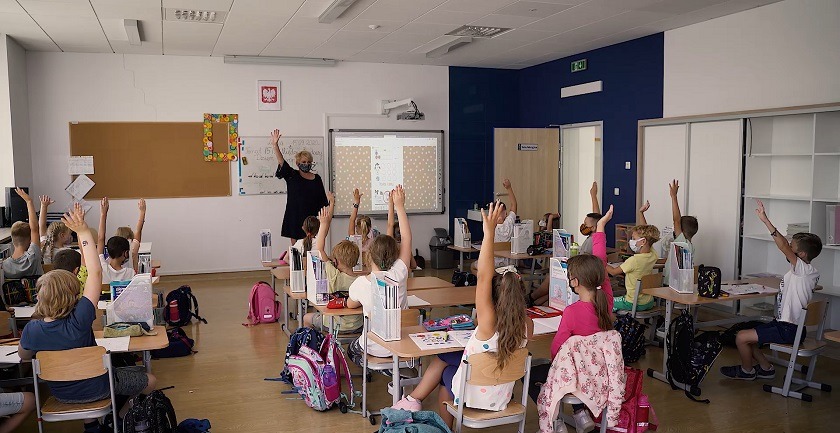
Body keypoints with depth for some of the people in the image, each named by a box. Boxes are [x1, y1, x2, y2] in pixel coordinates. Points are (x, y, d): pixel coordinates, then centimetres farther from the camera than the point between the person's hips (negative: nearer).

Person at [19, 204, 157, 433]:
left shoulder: (32, 330, -22)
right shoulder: (78, 321, -34)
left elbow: (24, 356, 2)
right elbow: (95, 273, -31)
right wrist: (83, 232, -29)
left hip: (60, 393, 5)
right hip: (95, 388, -5)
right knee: (149, 381, 15)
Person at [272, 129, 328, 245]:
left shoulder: (317, 179, 7)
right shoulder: (292, 176, 2)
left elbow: (323, 201, 10)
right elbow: (281, 162, -11)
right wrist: (275, 145, -24)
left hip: (312, 218, 1)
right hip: (295, 218, -1)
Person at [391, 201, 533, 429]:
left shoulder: (489, 322, -30)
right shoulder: (527, 324, -16)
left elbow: (483, 276, -39)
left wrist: (489, 232, -41)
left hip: (474, 395, -5)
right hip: (502, 397, 5)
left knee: (447, 372, 27)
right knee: (444, 356, 20)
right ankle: (414, 400, 29)